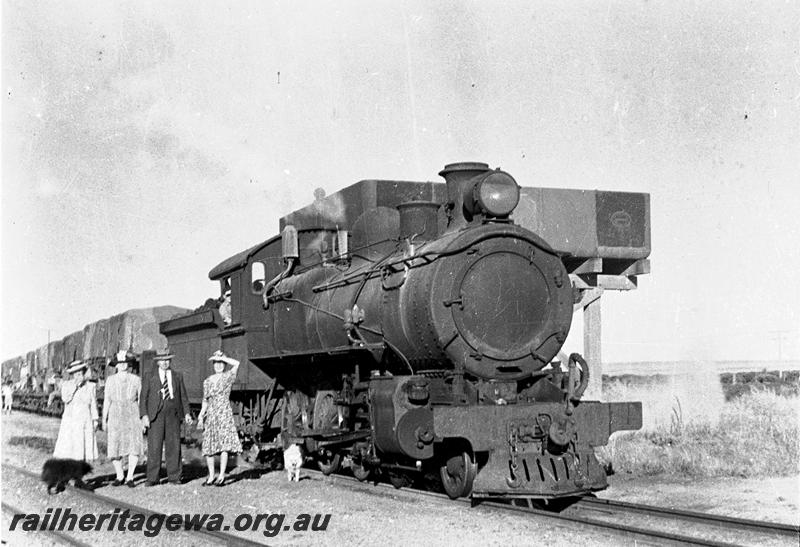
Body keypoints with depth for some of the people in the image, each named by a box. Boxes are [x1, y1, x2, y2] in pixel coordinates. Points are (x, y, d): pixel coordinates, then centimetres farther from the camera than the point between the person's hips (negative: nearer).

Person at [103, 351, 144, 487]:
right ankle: (119, 476, 17)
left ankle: (130, 477, 0)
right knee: (114, 448, -4)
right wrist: (104, 419, 4)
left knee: (135, 446, -11)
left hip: (132, 416, -1)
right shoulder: (110, 380, 7)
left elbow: (140, 400, 8)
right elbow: (106, 401, 8)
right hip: (115, 417, 1)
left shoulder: (136, 380, 6)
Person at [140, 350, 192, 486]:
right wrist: (144, 415, -9)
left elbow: (183, 396, 13)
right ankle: (152, 478, -3)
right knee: (154, 446, -6)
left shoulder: (177, 376, 13)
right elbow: (143, 398, 3)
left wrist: (187, 413, 2)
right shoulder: (150, 378, 7)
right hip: (156, 415, -2)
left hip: (173, 414, 2)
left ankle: (174, 476, 6)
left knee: (174, 446, 0)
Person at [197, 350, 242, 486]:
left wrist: (222, 357, -8)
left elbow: (236, 364, -14)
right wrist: (201, 415, 5)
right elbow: (205, 400, 16)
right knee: (209, 446, 1)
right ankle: (211, 476, 8)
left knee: (224, 444, -12)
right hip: (210, 414, 4)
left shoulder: (228, 377, 3)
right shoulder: (207, 381, 13)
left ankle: (221, 476, -10)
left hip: (224, 413, -4)